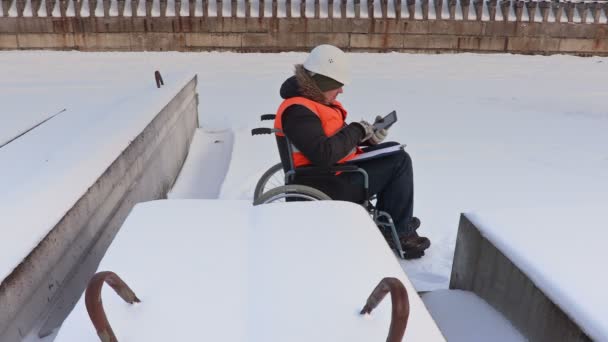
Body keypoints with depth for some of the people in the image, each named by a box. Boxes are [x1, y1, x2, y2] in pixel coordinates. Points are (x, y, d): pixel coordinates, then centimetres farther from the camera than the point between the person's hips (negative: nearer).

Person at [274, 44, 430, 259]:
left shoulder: (315, 102, 11)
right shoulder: (298, 111, -22)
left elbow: (339, 137, 19)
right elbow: (324, 154, -32)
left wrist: (368, 137, 2)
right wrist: (358, 131, -18)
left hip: (336, 172, 11)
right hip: (328, 187, -11)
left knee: (393, 152, 18)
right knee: (399, 162, -10)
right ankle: (397, 232, 4)